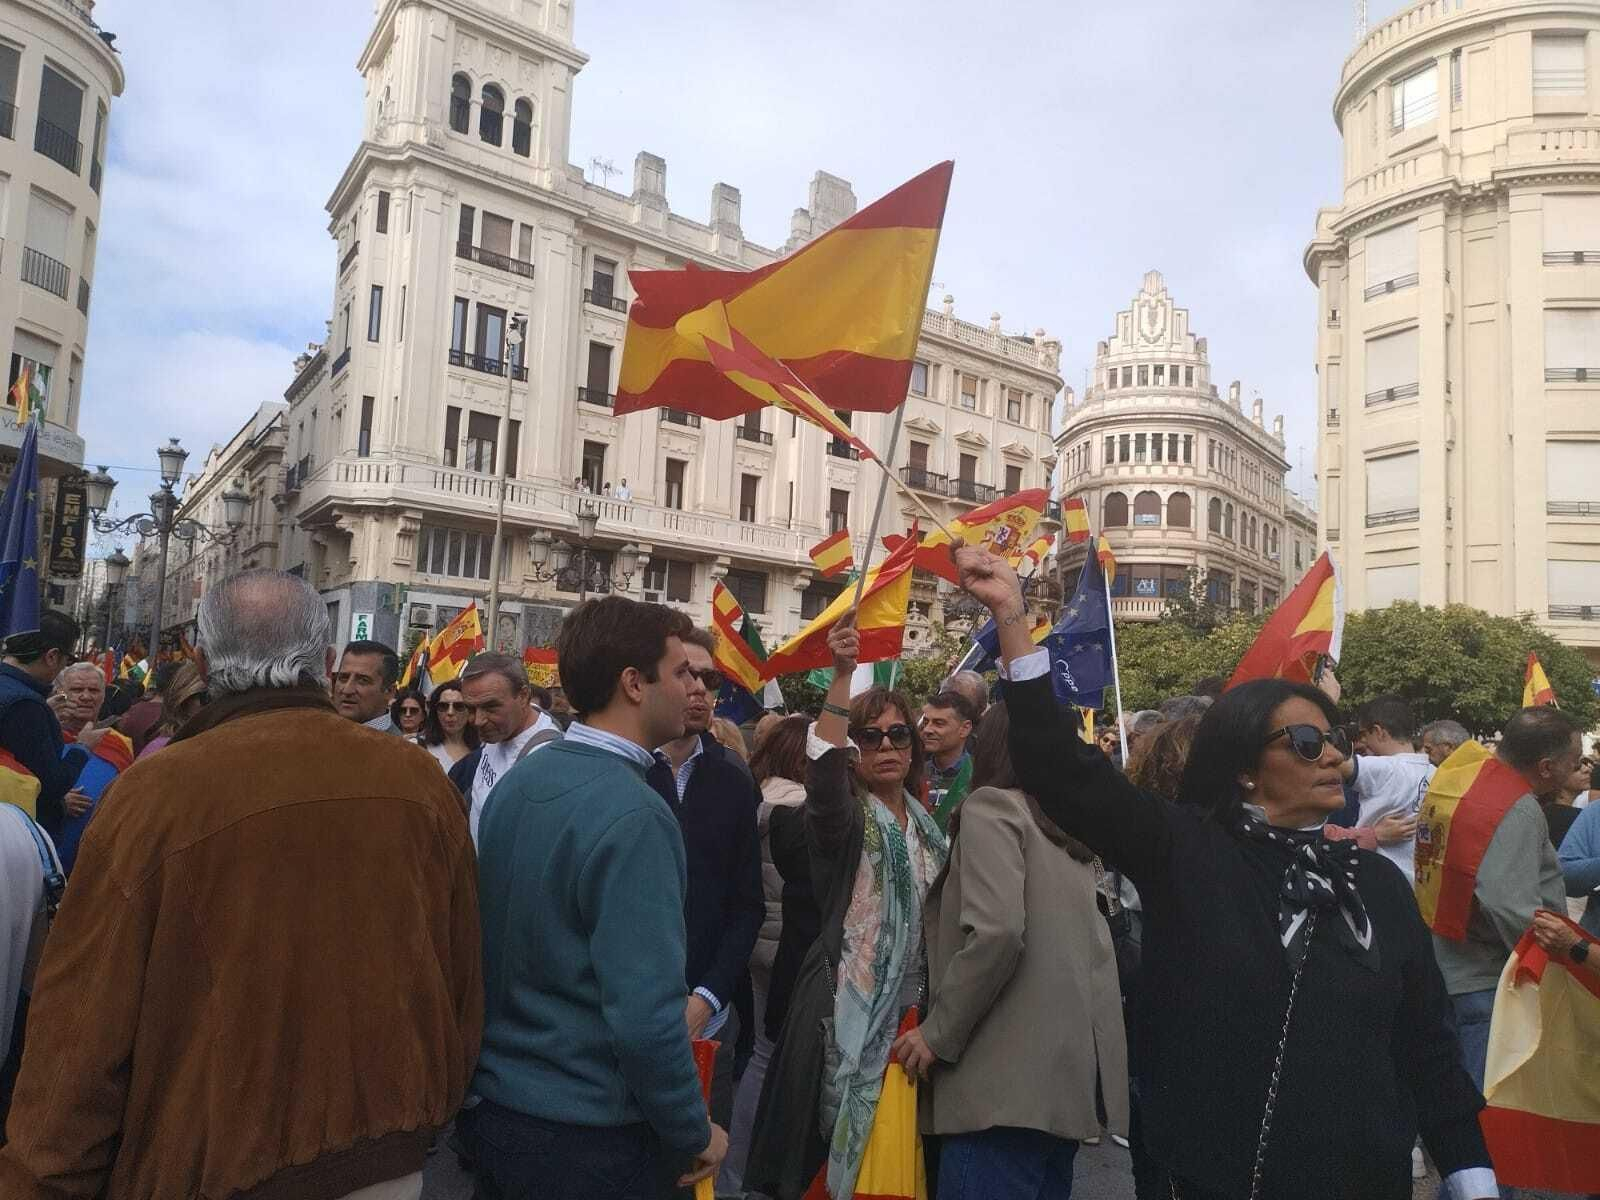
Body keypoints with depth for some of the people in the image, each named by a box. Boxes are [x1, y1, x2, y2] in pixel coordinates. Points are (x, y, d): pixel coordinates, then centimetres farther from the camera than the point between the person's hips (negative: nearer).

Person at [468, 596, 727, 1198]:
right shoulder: (634, 816, -24)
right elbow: (644, 1015, -26)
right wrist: (693, 1134, -11)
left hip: (493, 1104, 7)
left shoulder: (516, 781, 0)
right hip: (588, 1136, -7)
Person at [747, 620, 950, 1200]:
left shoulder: (927, 824, 11)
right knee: (833, 1141, 1)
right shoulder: (842, 815, -8)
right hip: (848, 1005, -6)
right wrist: (842, 675, -42)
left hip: (913, 1006, 6)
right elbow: (824, 766, -31)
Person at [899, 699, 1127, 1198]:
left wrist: (937, 1034, -11)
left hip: (1011, 1073, -9)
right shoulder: (1071, 827, 18)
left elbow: (995, 932, -20)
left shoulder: (991, 804, -7)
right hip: (1070, 1069, 9)